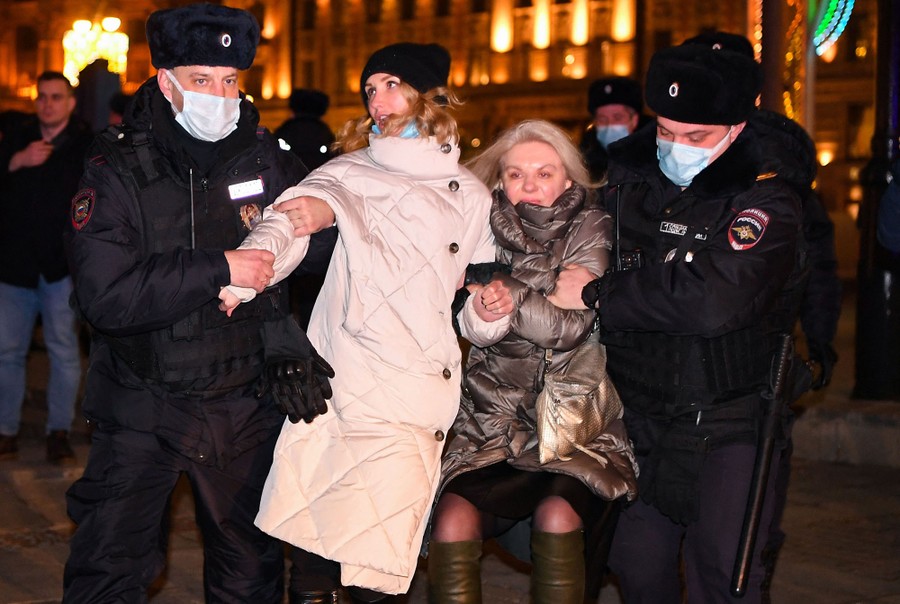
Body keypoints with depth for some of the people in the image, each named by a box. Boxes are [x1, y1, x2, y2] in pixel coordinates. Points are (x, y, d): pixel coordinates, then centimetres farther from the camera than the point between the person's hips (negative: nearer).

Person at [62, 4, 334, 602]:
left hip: (246, 408, 3)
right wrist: (219, 271, -27)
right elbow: (105, 295, -23)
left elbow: (324, 244, 13)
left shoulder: (265, 156, 0)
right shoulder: (117, 172, -10)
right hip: (144, 410, -2)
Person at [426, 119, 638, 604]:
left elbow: (567, 326, -13)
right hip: (493, 415, 2)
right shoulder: (488, 228, 7)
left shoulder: (590, 230, 0)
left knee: (557, 516, -29)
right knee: (452, 519, -23)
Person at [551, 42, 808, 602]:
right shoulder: (629, 176, 4)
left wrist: (597, 293, -21)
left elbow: (713, 300, -32)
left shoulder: (766, 203, -15)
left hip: (729, 422, -5)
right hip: (644, 417, 5)